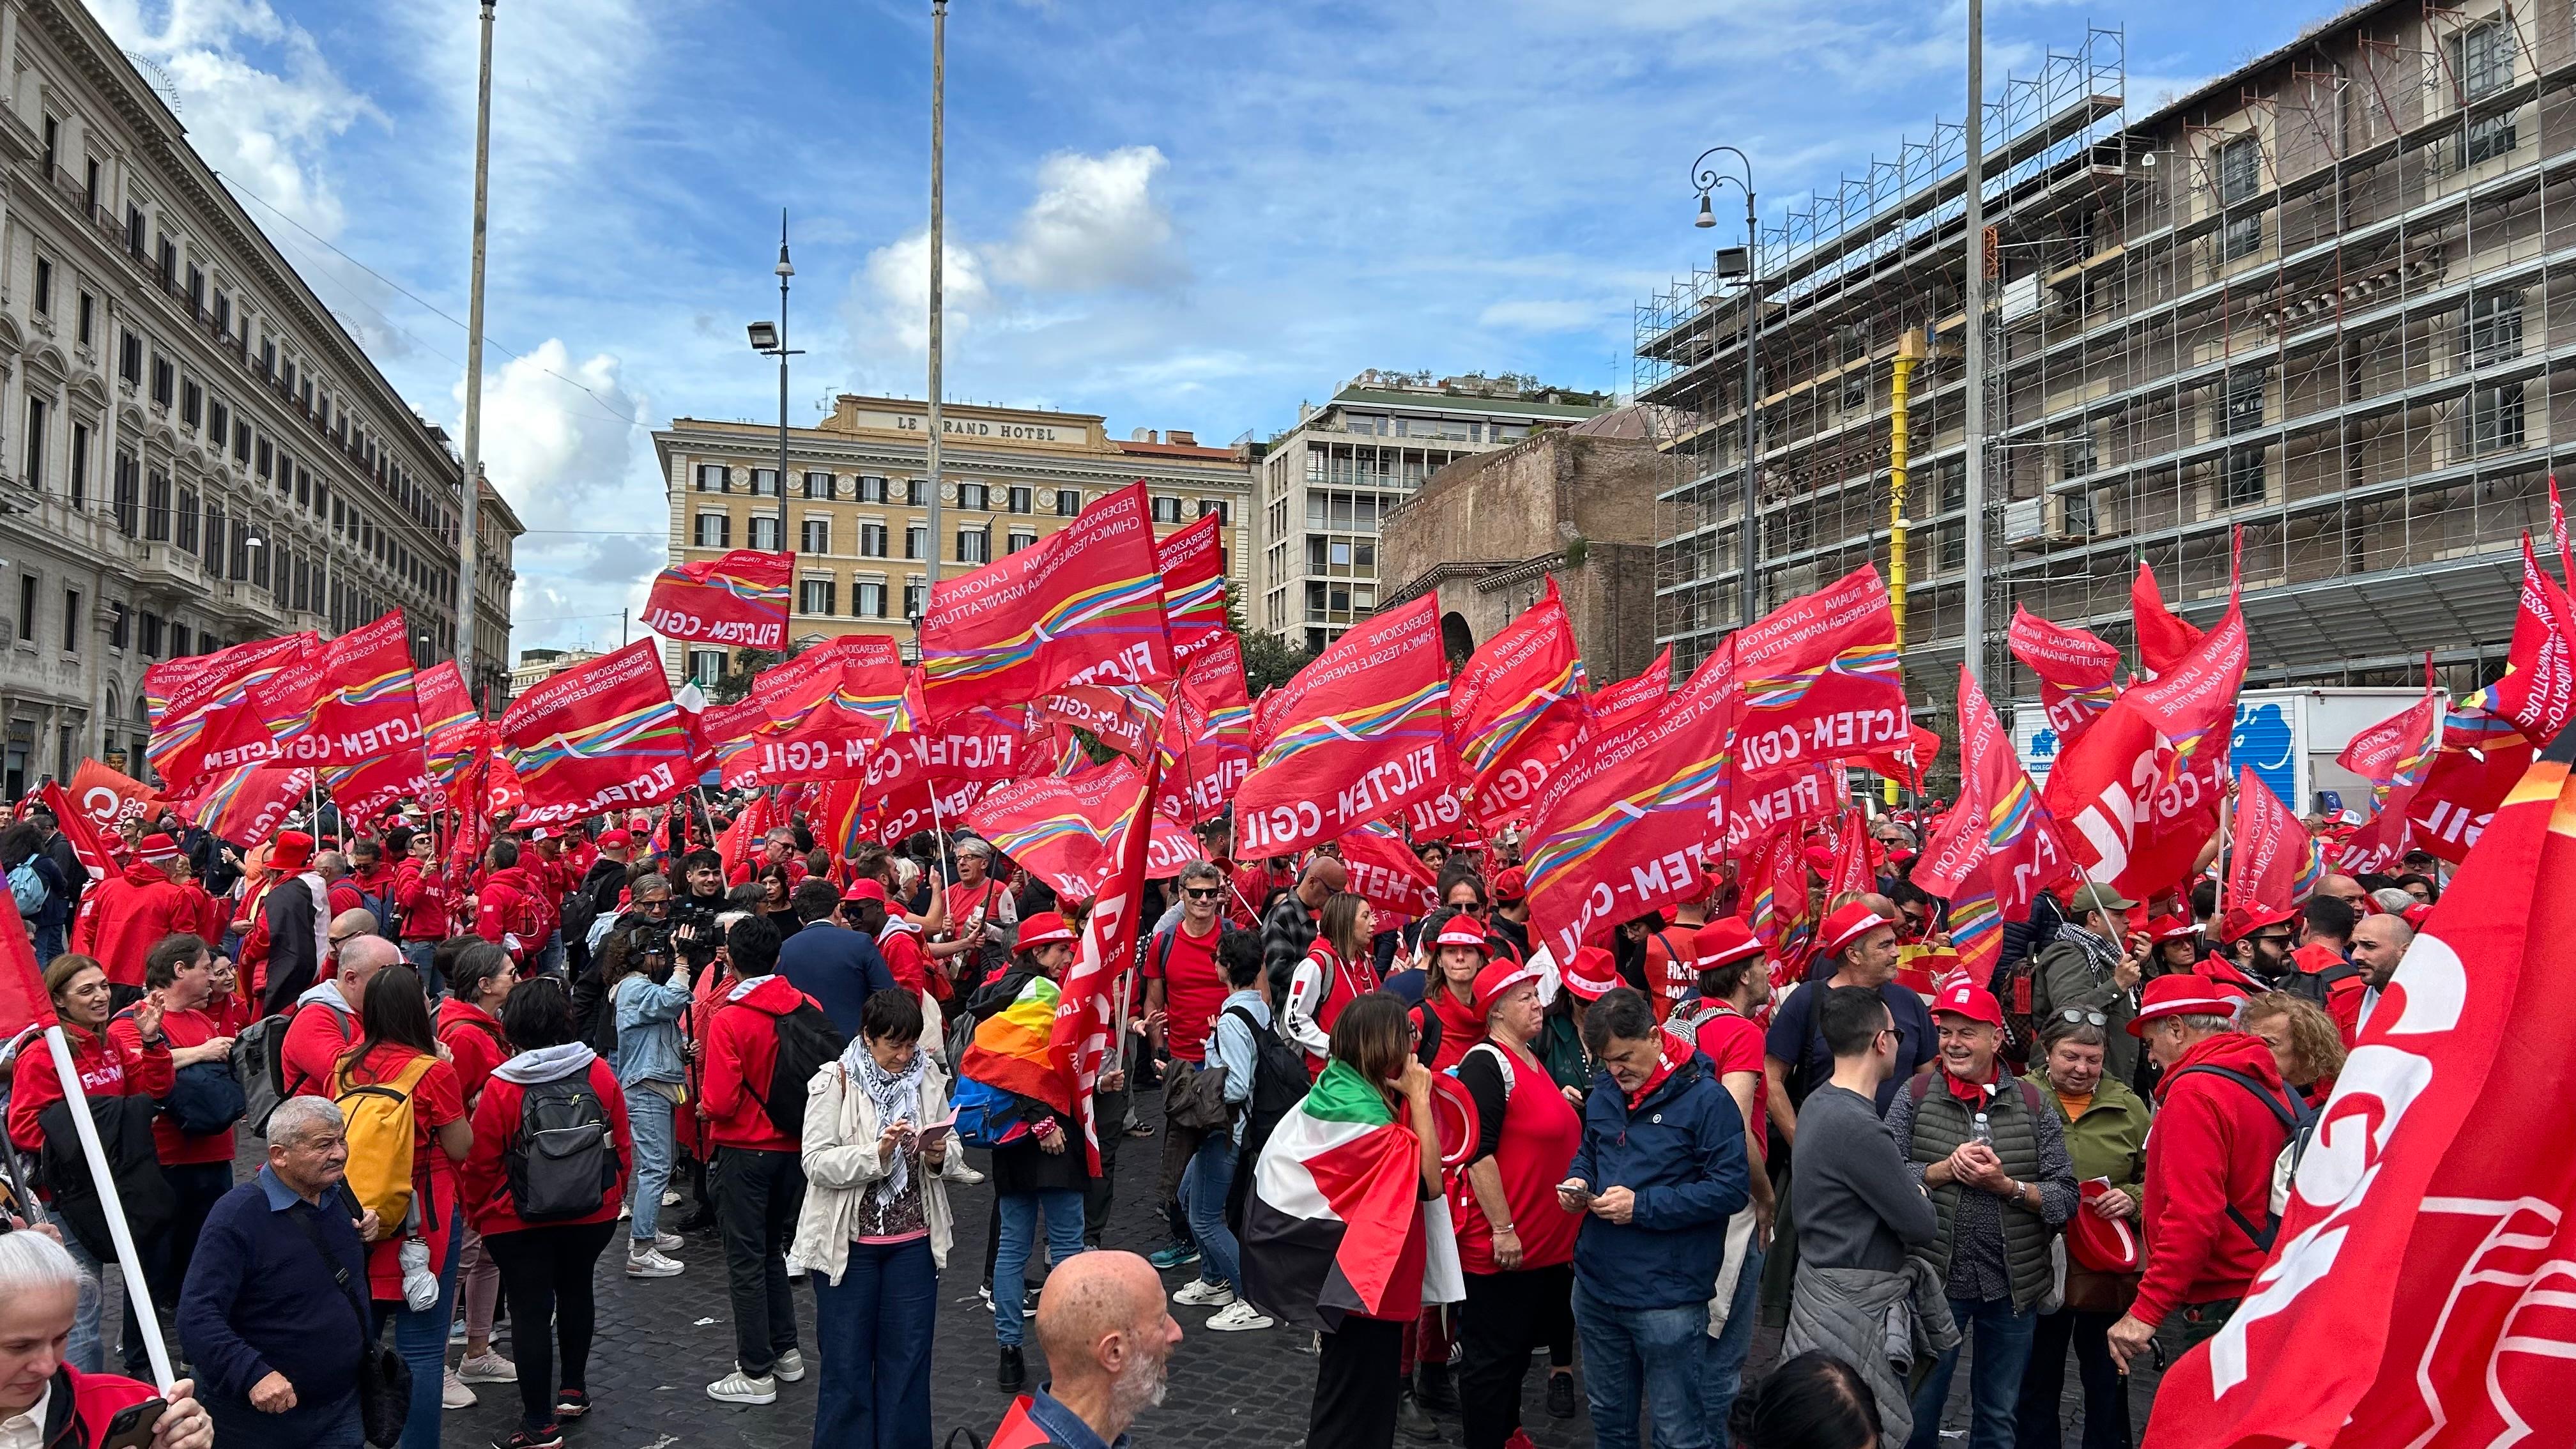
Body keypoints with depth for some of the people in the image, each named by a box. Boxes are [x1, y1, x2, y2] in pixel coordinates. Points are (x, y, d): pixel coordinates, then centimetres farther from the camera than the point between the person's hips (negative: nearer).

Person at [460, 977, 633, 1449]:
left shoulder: (501, 1088, -17)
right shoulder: (599, 1073, -9)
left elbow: (481, 1163, -10)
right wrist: (611, 1197, 15)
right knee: (575, 1292, 23)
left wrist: (477, 1213, 7)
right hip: (593, 1215, 3)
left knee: (531, 1310, 5)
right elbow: (623, 1145, 0)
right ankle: (574, 1390, 36)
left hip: (519, 1223, -3)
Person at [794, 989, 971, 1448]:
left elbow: (953, 1154, 8)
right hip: (848, 1241, -3)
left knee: (908, 1355, 10)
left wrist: (940, 1156, -15)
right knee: (847, 1359, 9)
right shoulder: (835, 1081, -9)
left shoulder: (929, 1079, 2)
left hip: (914, 1241, 3)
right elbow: (816, 1162, -15)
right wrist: (876, 1153, -28)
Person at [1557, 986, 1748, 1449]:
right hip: (1596, 1285, 7)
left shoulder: (1706, 1099, -14)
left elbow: (1731, 1190, -18)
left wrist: (1642, 1206, -21)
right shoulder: (1603, 1093, 7)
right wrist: (1577, 1182, 0)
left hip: (1667, 1300, -7)